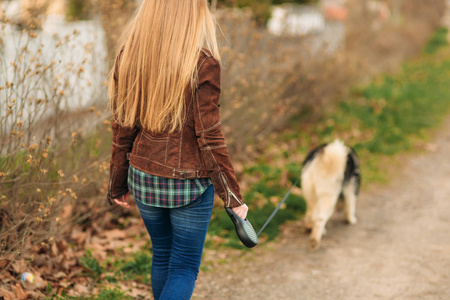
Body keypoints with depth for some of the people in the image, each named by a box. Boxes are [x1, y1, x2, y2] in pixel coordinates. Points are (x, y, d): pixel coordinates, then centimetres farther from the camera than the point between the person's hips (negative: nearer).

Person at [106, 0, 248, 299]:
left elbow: (123, 131, 3)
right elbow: (209, 138, -15)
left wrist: (118, 185, 14)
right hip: (189, 184, -5)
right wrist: (233, 197, -7)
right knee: (184, 268, 7)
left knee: (162, 255, 23)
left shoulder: (129, 56, -2)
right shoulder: (202, 64, -17)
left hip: (143, 178, 5)